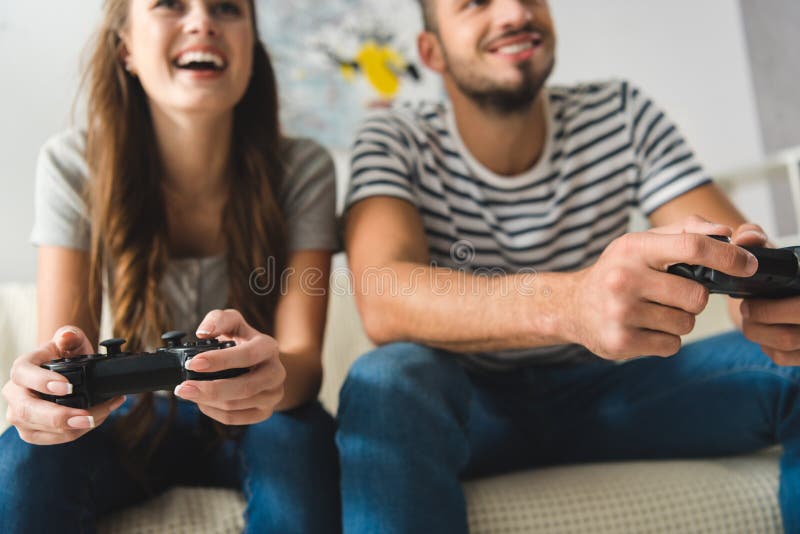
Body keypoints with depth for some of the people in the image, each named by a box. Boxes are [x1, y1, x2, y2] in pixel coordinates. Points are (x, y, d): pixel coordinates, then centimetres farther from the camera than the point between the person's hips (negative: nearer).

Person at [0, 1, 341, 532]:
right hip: (137, 422, 1)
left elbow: (304, 362, -21)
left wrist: (273, 374, -46)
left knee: (299, 437, -33)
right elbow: (59, 347, -16)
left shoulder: (302, 169, -16)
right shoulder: (73, 165, -12)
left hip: (255, 422, 0)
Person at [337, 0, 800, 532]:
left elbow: (743, 254, -10)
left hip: (601, 394, 3)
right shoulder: (394, 140, -11)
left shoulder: (622, 115, -2)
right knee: (389, 380, -35)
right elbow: (382, 303, -30)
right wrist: (569, 302, -48)